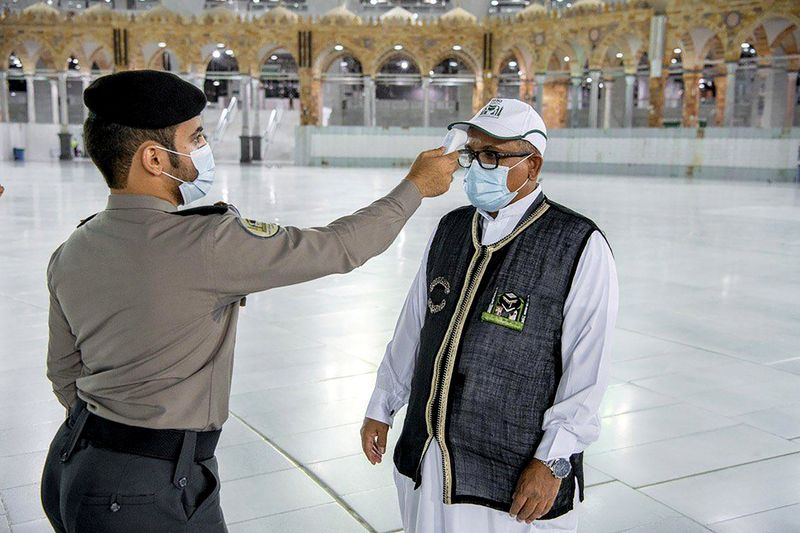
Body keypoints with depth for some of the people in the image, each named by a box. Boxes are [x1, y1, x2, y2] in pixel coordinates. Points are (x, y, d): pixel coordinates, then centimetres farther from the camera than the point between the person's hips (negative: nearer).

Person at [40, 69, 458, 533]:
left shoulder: (71, 254, 0)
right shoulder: (207, 242, -24)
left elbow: (65, 372, 10)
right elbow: (338, 247, -17)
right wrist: (416, 186, -3)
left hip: (71, 467, 8)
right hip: (151, 492, -8)